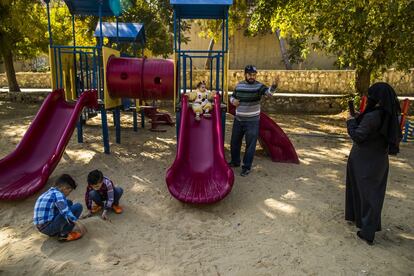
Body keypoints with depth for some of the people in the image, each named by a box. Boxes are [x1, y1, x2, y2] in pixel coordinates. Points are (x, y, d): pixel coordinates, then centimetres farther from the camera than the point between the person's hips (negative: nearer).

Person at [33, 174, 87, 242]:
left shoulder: (48, 193, 18)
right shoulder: (58, 194, -10)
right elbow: (65, 211, -27)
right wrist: (77, 222, -33)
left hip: (41, 228, 9)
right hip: (49, 227, -9)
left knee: (69, 203, 19)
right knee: (78, 206, -9)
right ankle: (64, 234, -6)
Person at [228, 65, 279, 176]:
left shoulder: (259, 86, -10)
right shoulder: (239, 85, 4)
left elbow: (269, 92, -28)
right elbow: (232, 96, 16)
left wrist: (274, 85, -50)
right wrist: (233, 101, -8)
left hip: (252, 121, -5)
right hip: (238, 120, 5)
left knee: (250, 145, 1)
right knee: (234, 142, 17)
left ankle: (247, 167, 15)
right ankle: (235, 161, 37)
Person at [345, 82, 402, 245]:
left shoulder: (372, 117, -25)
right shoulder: (389, 116, 0)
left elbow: (357, 136, -21)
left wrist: (351, 121, -5)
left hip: (365, 162, -7)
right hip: (379, 160, 7)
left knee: (366, 192, 4)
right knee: (374, 192, 17)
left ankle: (367, 233, 14)